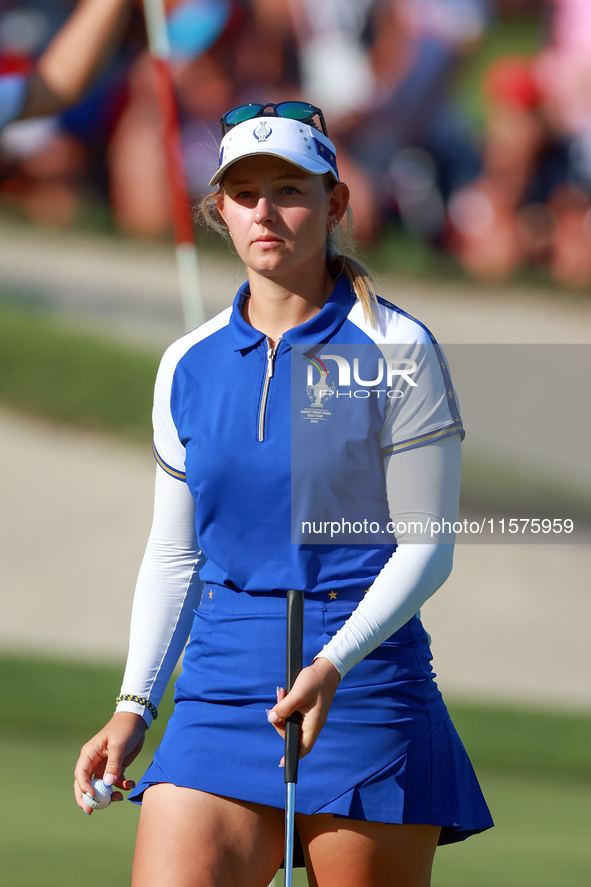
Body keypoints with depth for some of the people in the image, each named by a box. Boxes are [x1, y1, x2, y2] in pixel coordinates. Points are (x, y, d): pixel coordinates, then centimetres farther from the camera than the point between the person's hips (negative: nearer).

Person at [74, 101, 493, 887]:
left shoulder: (397, 352, -2)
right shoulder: (189, 366, 11)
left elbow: (427, 544, -5)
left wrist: (334, 663, -18)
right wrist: (134, 706, 7)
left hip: (364, 675, -3)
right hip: (221, 682, 3)